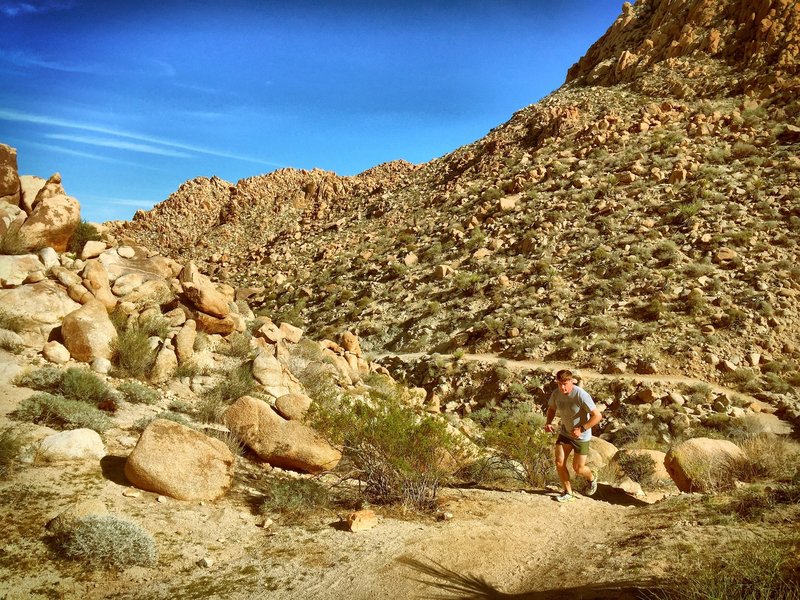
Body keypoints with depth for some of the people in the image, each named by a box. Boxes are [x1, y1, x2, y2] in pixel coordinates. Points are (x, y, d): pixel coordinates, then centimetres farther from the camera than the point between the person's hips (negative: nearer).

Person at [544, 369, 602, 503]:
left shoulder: (581, 395, -29)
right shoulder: (556, 393, -12)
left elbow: (597, 415, -26)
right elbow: (551, 408, 10)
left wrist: (582, 429, -27)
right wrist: (548, 422, -8)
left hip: (581, 436, -4)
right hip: (565, 433, 5)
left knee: (578, 468, 4)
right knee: (559, 462, -5)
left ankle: (592, 479, 39)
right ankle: (568, 493, 12)